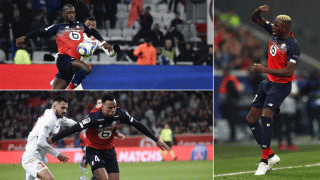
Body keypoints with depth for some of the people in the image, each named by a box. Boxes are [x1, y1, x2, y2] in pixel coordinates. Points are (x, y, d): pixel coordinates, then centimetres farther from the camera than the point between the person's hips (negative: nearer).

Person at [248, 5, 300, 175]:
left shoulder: (292, 46, -21)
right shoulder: (273, 31, 0)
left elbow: (289, 72, -27)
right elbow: (255, 19, 9)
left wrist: (265, 70, -27)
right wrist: (259, 10, -14)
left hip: (281, 85, -9)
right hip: (268, 82, 9)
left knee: (266, 117, -23)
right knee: (251, 119, 6)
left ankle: (265, 161, -18)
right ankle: (270, 155, 15)